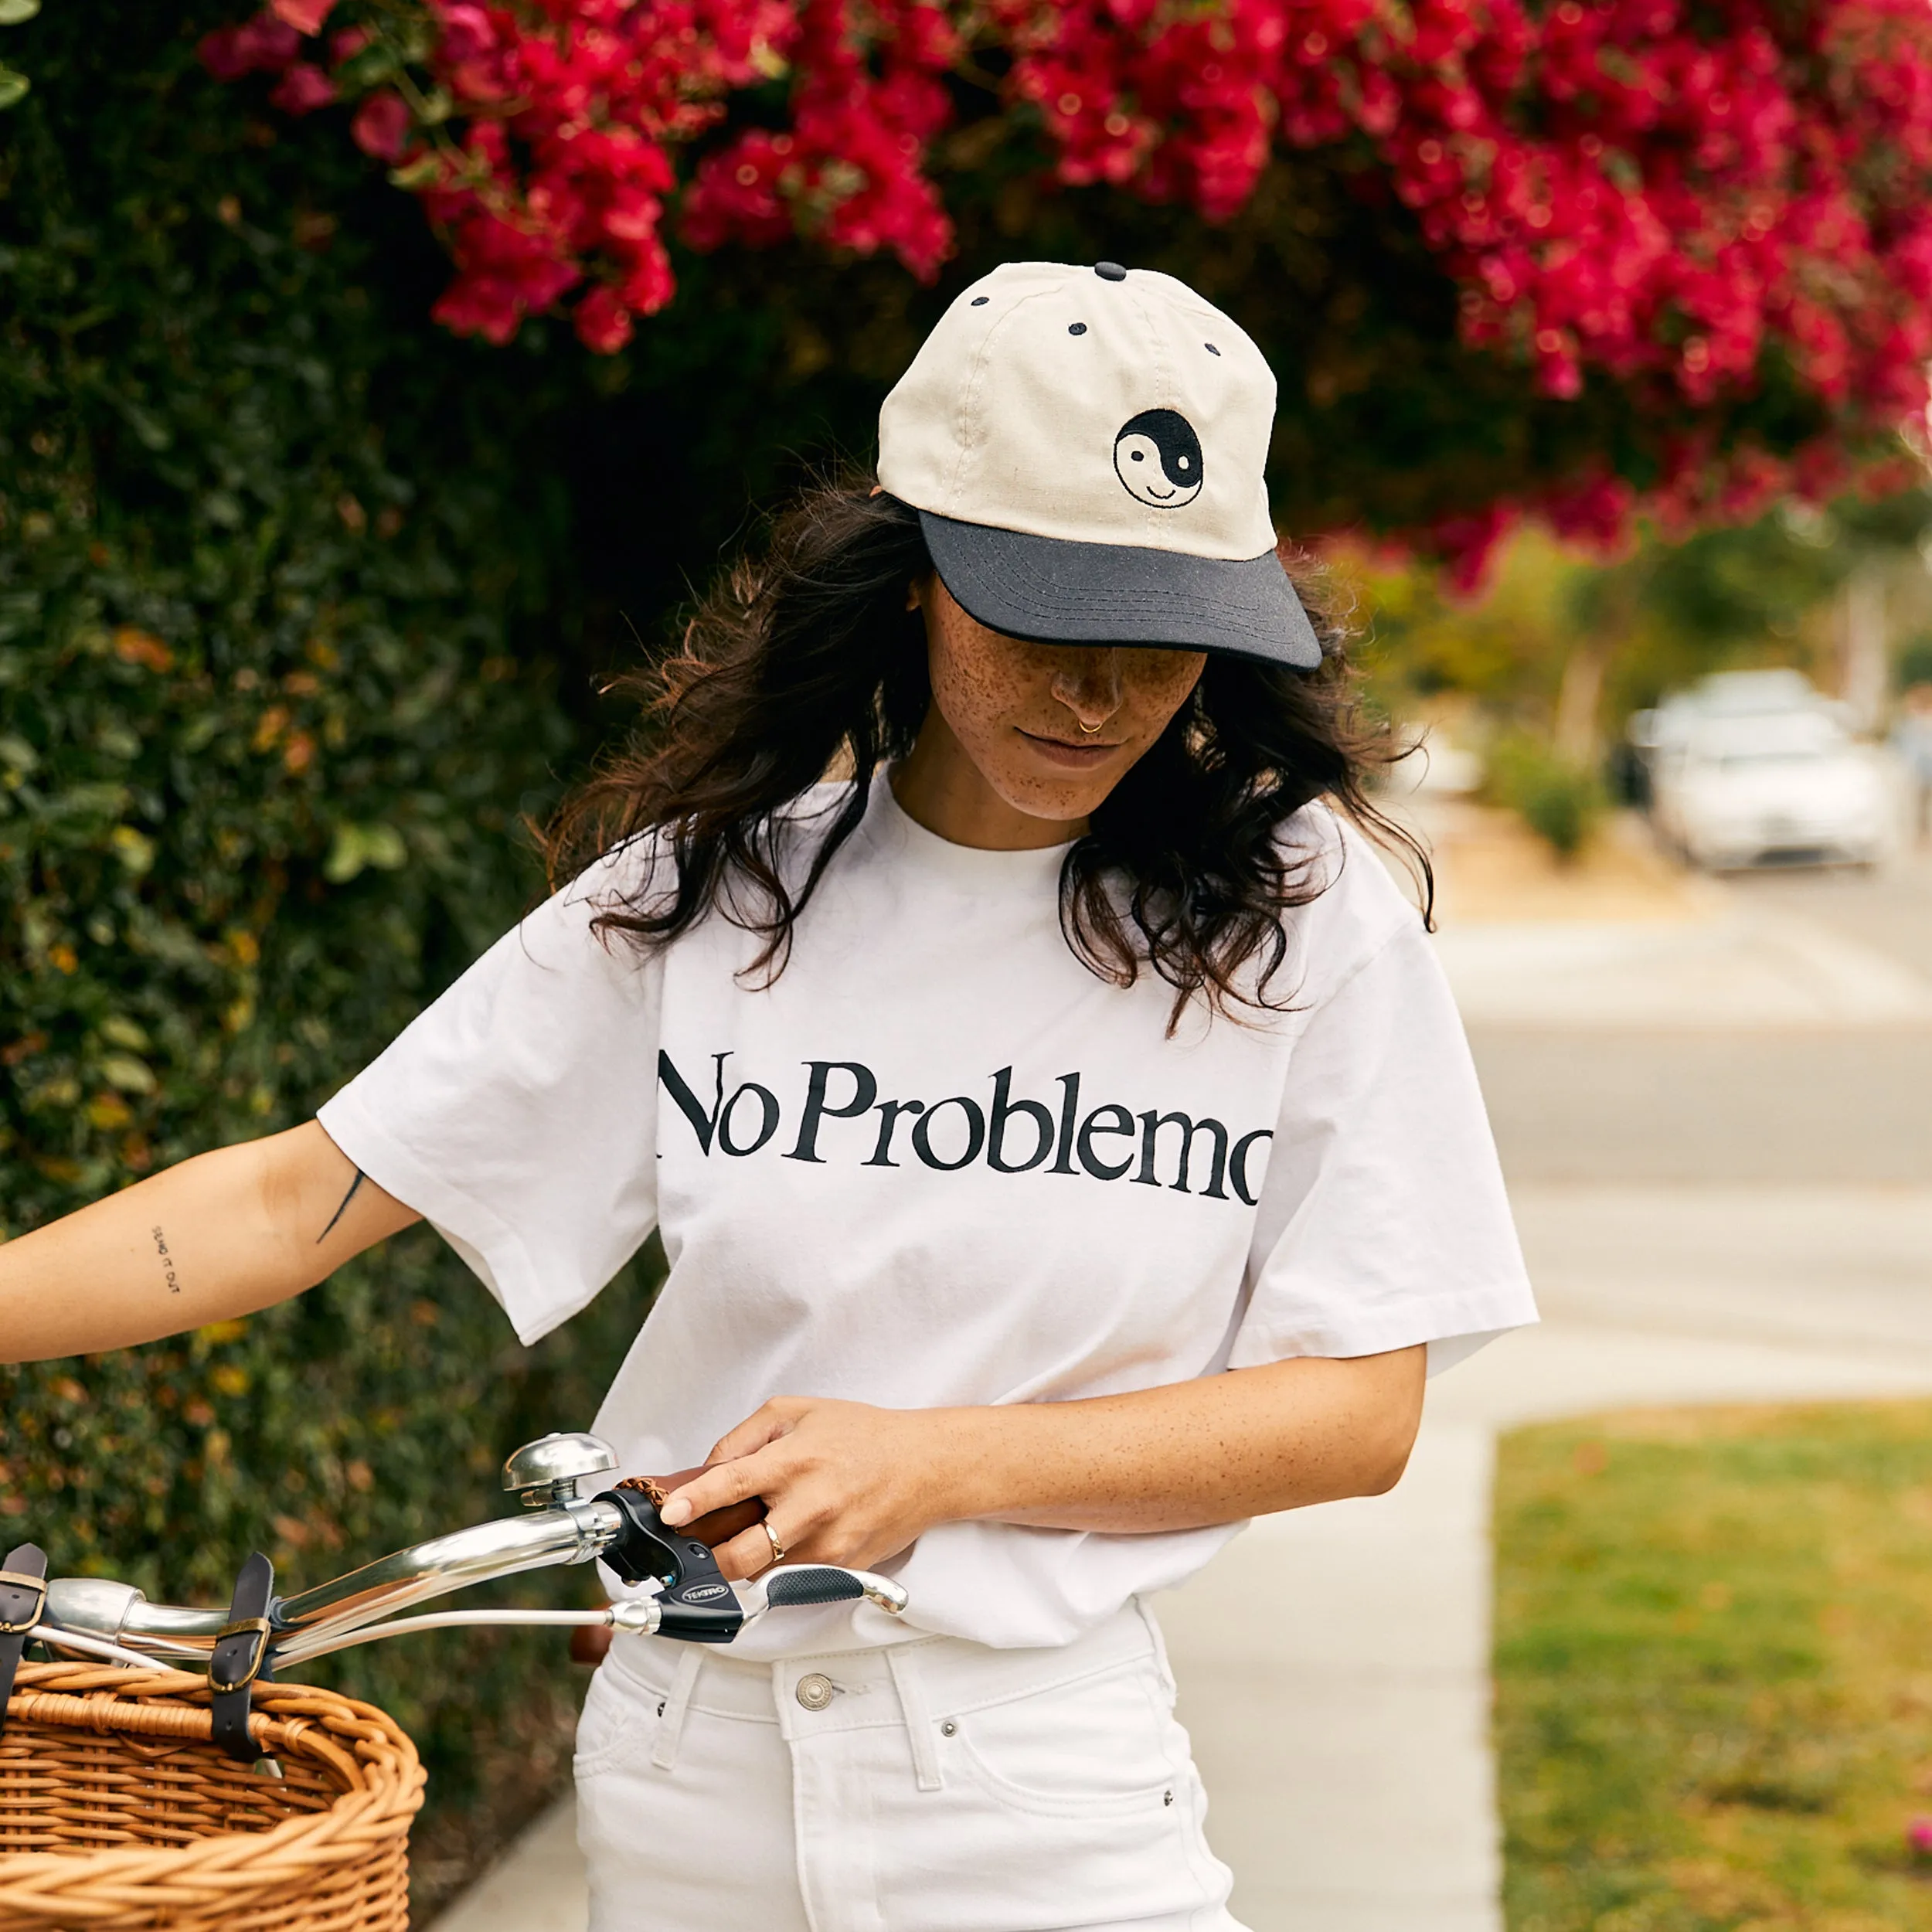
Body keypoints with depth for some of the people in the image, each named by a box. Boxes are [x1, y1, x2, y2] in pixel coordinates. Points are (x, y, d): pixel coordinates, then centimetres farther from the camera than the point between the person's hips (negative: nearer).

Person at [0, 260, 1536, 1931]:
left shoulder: (1306, 914, -5)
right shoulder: (703, 891, -2)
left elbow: (1359, 1411, -7)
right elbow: (303, 1198, -2)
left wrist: (935, 1465, -17)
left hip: (1050, 1789, -1)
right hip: (690, 1775, 2)